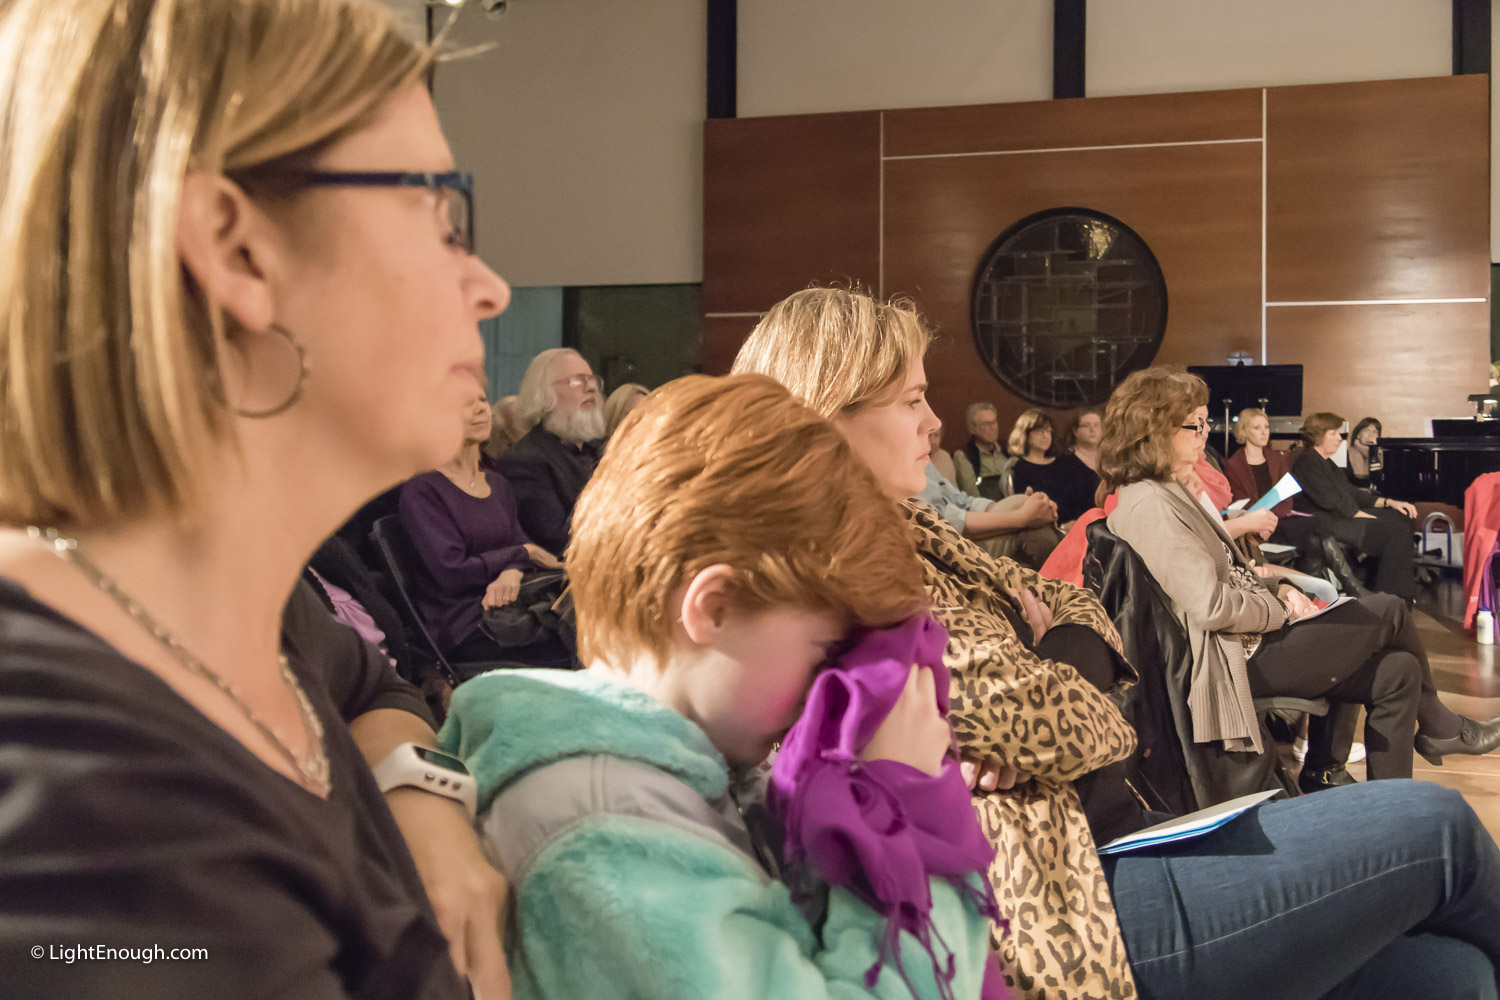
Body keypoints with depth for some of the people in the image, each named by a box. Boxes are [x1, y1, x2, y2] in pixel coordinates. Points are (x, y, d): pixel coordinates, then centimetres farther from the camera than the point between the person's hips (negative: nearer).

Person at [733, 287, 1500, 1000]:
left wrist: (1061, 662, -7)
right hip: (1062, 913, -9)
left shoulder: (905, 533, 14)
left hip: (1096, 828, 9)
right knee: (1436, 829, -4)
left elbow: (1075, 611, 15)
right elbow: (1024, 716, -21)